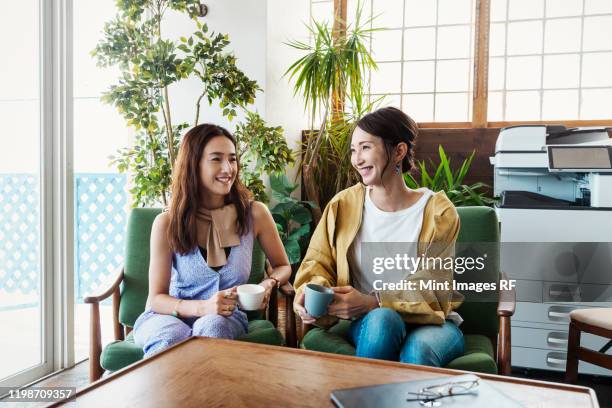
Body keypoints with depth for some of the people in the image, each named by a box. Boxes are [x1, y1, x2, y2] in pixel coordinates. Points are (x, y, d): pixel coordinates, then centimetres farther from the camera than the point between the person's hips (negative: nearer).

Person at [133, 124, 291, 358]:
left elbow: (282, 267, 10)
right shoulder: (167, 223, -8)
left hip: (226, 318, 1)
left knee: (212, 328, -35)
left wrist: (269, 284, -14)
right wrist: (203, 307, -26)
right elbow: (156, 298, -6)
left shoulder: (254, 213, -5)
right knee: (171, 338, -36)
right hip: (169, 315, -1)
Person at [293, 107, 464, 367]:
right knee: (383, 319, -34)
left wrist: (371, 302, -26)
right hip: (371, 325, 1)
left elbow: (431, 291, -12)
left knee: (419, 349, -34)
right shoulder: (343, 205, 0)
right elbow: (318, 263, 3)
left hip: (431, 322, -1)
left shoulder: (438, 212, -8)